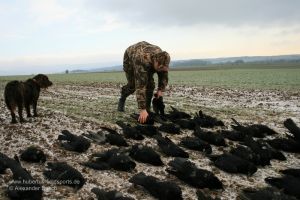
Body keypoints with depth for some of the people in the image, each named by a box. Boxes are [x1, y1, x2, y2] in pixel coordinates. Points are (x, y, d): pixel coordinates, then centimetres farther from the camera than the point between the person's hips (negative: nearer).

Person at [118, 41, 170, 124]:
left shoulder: (162, 59, -31)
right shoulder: (142, 61, -48)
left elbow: (164, 76, -9)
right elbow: (140, 87, -50)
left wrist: (160, 89, -20)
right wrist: (142, 109, -50)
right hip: (130, 57, -4)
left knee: (150, 84, -12)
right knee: (132, 85, -8)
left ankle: (147, 109, 0)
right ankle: (122, 98, 24)